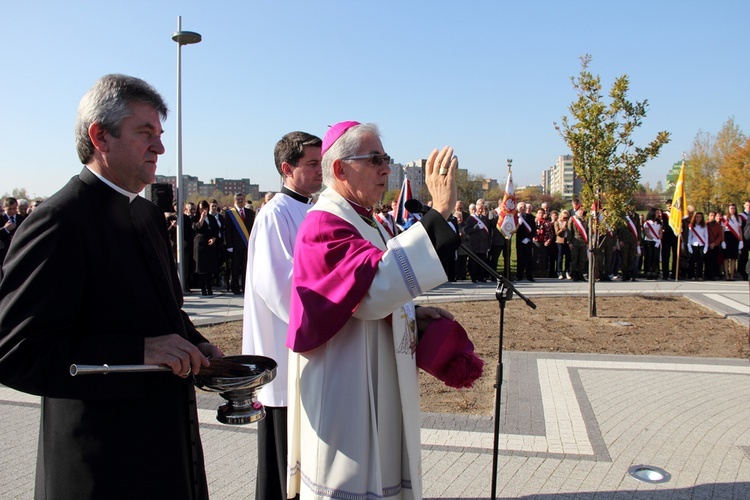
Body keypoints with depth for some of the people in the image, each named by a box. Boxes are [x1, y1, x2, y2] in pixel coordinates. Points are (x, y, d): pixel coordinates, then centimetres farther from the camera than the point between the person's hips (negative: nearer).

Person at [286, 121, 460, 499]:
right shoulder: (324, 225, -17)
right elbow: (378, 283, -33)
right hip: (344, 395, -10)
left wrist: (412, 314, 4)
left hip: (377, 389, 10)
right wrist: (438, 211, -33)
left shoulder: (364, 222, 14)